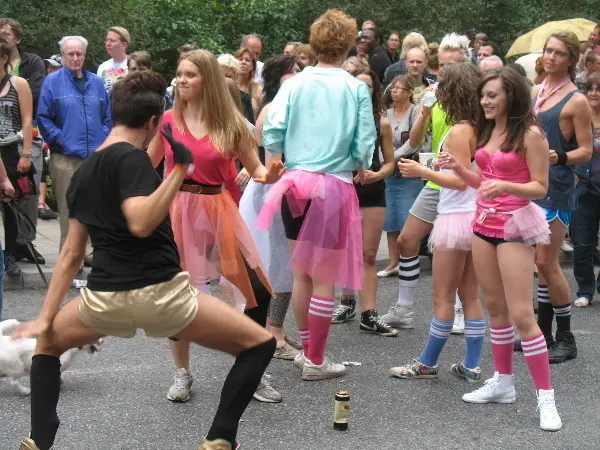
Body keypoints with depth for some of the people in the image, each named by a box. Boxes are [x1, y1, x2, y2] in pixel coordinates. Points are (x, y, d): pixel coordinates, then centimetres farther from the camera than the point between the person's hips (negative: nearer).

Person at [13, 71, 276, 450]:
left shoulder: (84, 171, 13)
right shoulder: (130, 158, -8)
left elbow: (72, 254, 16)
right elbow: (141, 223, -25)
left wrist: (46, 318, 20)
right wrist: (179, 171, -24)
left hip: (104, 299, 6)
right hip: (158, 293, -6)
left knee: (48, 344, 35)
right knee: (260, 344, 7)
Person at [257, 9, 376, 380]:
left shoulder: (294, 84, -1)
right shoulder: (357, 89, -6)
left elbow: (272, 133, -7)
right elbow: (365, 143, -6)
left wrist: (292, 158, 13)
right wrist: (360, 167, 15)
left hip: (295, 184, 3)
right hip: (335, 186, -3)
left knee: (301, 272, 18)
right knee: (325, 279, 5)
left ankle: (307, 350, 29)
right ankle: (316, 361, 12)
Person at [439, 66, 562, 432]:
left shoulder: (530, 134, -12)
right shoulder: (488, 131, 9)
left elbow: (540, 188, -13)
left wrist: (505, 186, -29)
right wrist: (458, 168, -1)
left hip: (515, 227, -7)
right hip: (484, 224, 7)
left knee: (521, 313, -9)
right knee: (495, 307, 13)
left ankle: (546, 397, -4)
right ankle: (504, 382, 24)